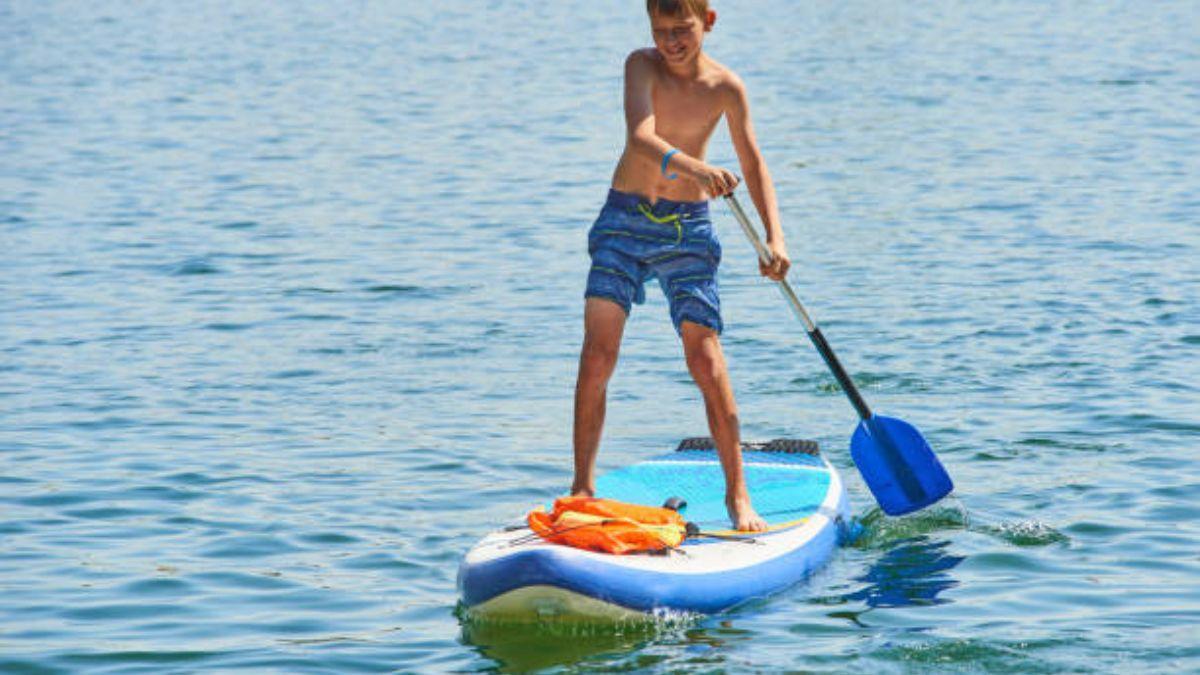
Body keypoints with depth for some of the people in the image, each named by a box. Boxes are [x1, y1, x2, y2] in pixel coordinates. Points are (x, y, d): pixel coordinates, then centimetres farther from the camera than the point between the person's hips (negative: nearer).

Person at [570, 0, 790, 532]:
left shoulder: (726, 87, -7)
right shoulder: (642, 67, -12)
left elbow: (753, 165, 2)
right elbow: (641, 136, -30)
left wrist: (774, 236, -10)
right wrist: (692, 167, -49)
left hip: (687, 229, 1)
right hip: (625, 219, 0)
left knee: (705, 357, -7)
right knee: (597, 354, -10)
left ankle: (737, 492, 2)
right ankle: (583, 487, 0)